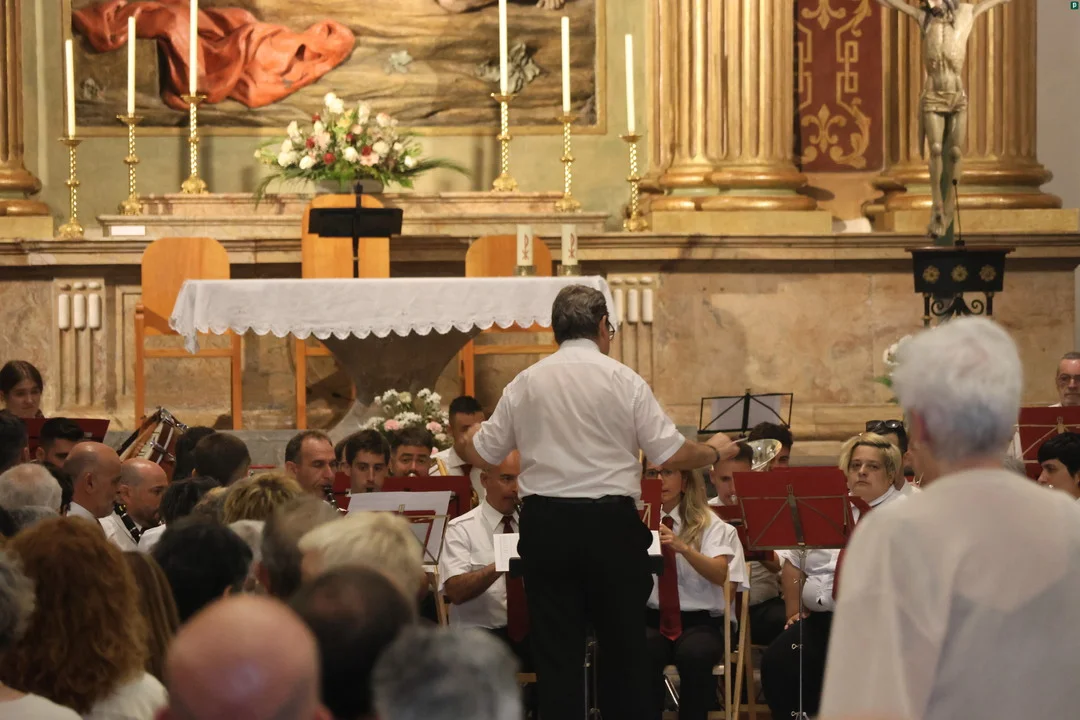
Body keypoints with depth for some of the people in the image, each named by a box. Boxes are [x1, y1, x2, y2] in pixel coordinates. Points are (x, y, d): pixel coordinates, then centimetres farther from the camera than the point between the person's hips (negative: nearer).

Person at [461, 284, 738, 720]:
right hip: (611, 522, -2)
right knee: (624, 644, 10)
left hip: (545, 524, 2)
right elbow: (672, 455, -6)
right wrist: (715, 452, 14)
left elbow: (482, 455, 8)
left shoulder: (526, 383, 2)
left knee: (556, 649, 6)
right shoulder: (623, 381, -5)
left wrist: (470, 438, 32)